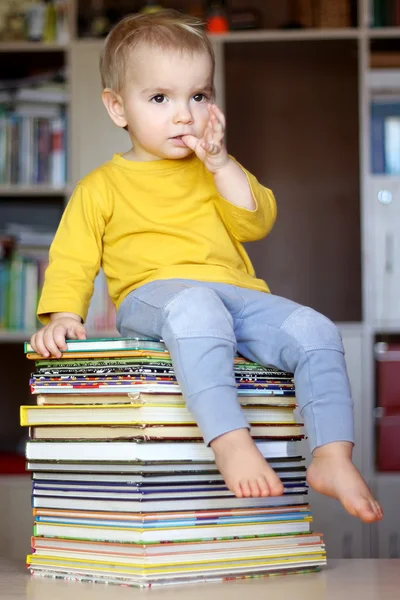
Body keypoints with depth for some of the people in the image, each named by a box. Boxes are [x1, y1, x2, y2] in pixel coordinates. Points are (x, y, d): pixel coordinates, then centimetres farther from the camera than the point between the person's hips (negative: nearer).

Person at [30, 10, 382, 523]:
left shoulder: (217, 173, 24)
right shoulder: (100, 187, 13)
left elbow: (256, 222, 9)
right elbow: (73, 260, 8)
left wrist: (220, 164, -1)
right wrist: (62, 316, -9)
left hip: (235, 293, 5)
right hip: (151, 294, -5)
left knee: (316, 332, -18)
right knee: (196, 308, -41)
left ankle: (333, 459, -18)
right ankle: (232, 444, -49)